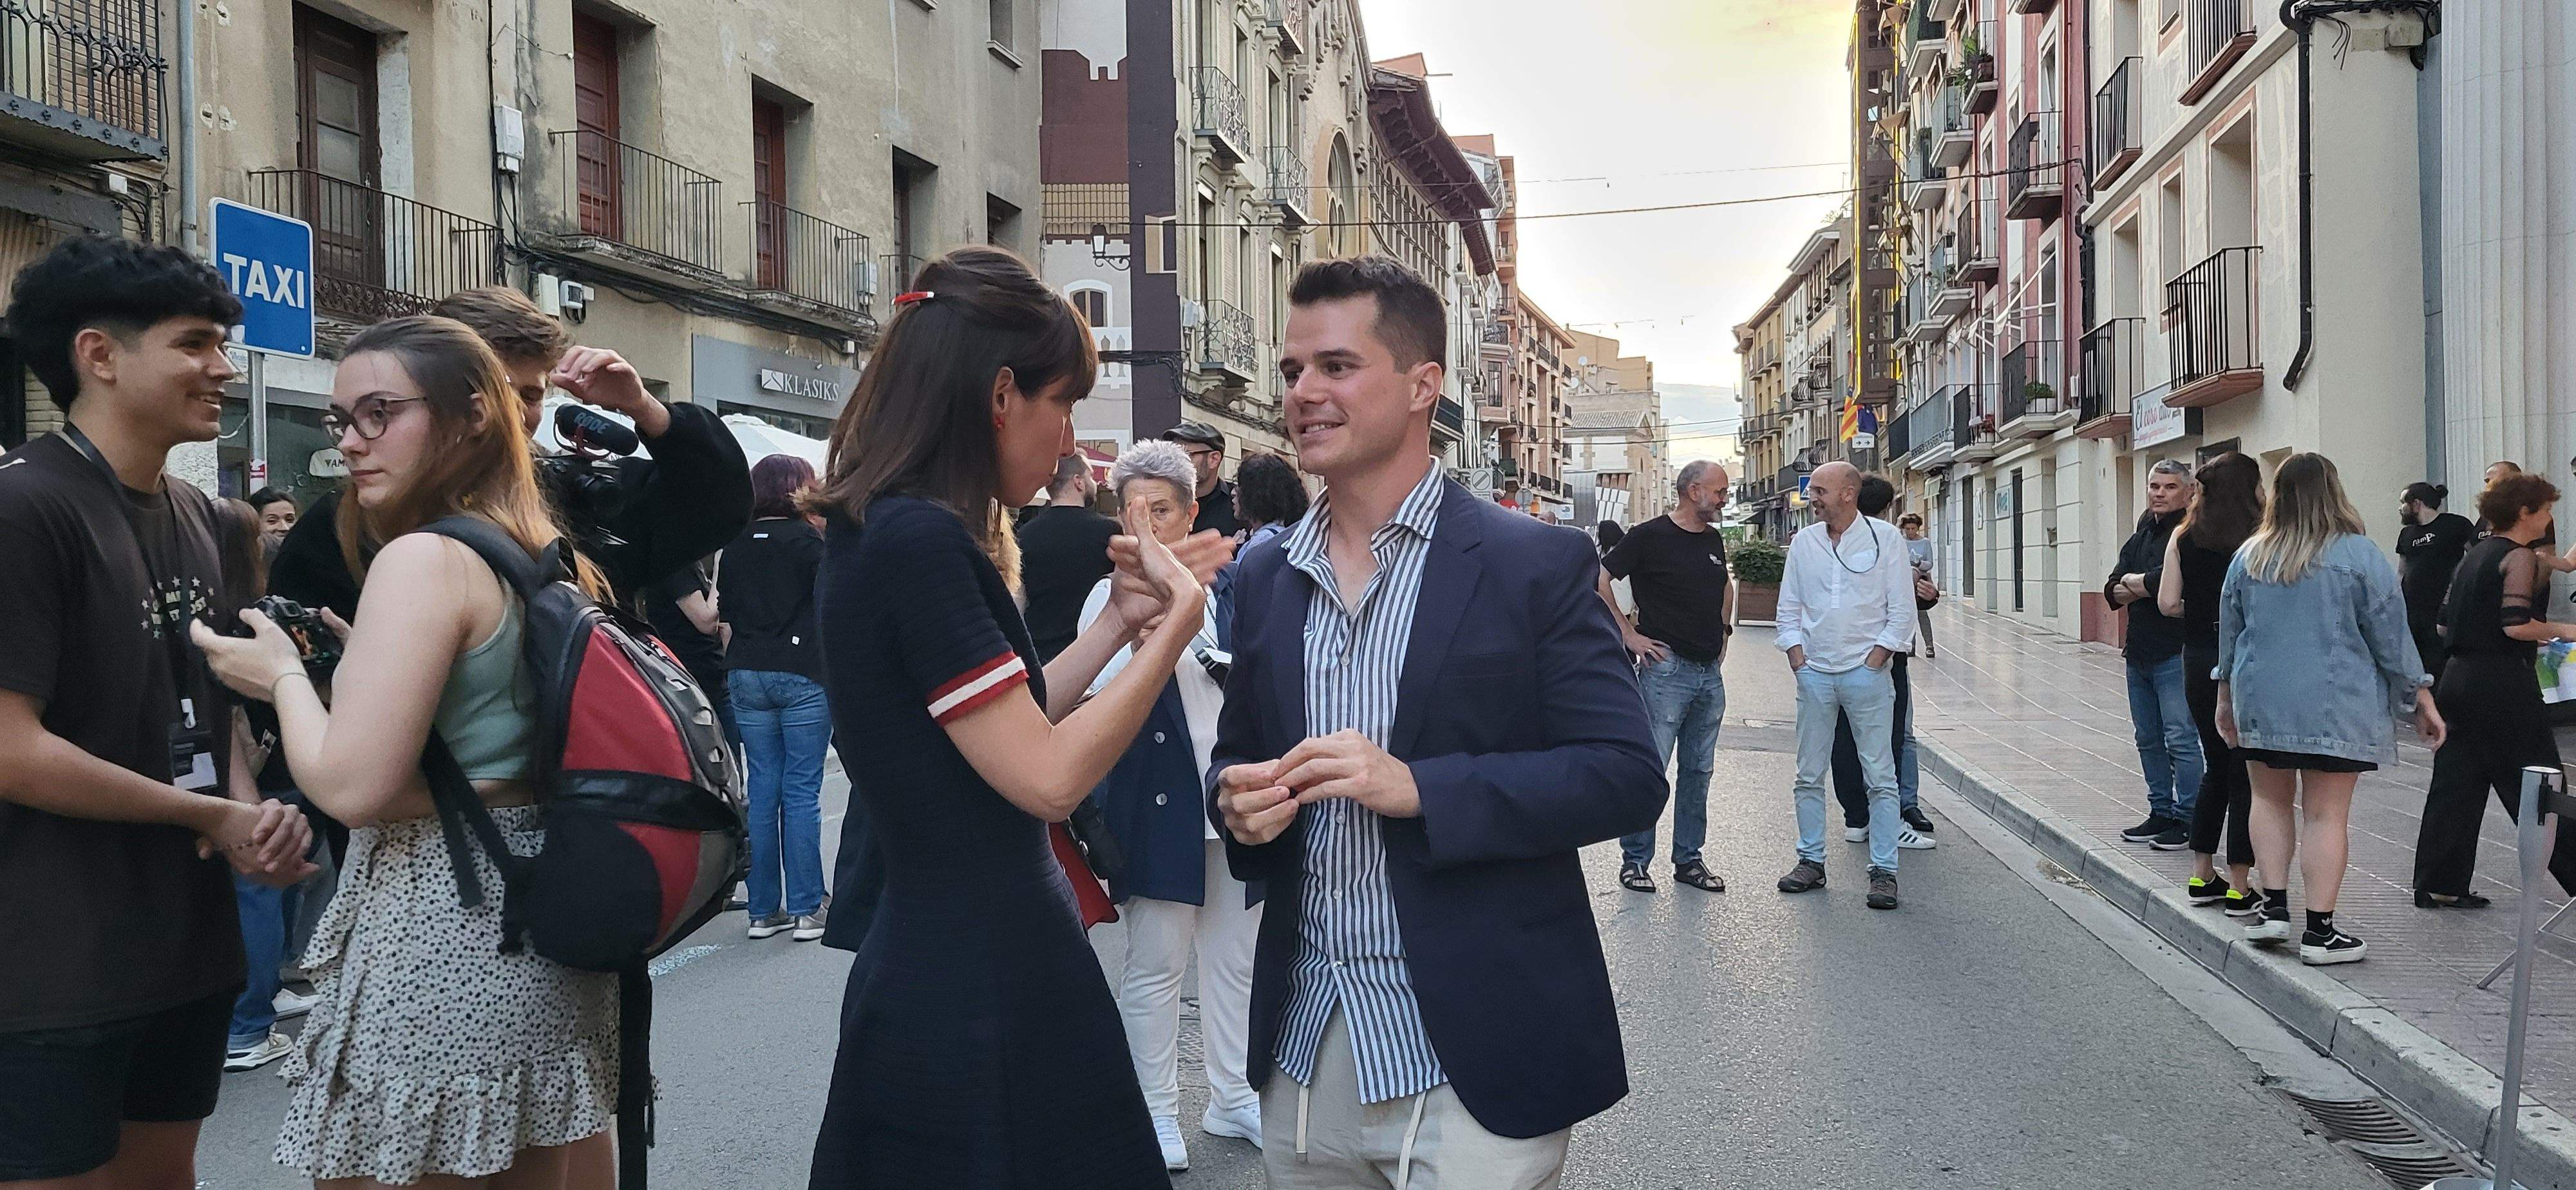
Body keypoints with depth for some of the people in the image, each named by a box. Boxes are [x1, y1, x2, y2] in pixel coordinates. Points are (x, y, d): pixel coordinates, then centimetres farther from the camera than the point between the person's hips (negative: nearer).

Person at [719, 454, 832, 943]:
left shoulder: (735, 546, 9)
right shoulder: (806, 539, -6)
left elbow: (724, 618, 13)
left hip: (748, 676, 5)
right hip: (802, 675, -5)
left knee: (761, 791, 8)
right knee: (802, 793, -1)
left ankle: (763, 909, 12)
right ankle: (806, 910, 1)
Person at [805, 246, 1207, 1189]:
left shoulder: (888, 533, 9)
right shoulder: (919, 541, -21)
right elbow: (1048, 777, -21)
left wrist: (1118, 620, 9)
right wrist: (1178, 619, -12)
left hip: (947, 961, 10)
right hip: (980, 991, -10)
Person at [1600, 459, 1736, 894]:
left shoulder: (1713, 540, 14)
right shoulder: (1650, 537, -8)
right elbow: (1600, 579, -10)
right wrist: (1628, 635, -11)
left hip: (1710, 673, 7)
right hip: (1666, 667, -7)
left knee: (1698, 771, 11)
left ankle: (1689, 859, 20)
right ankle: (1634, 860, 5)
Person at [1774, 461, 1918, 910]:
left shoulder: (1885, 538, -2)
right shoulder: (1804, 542, 9)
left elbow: (1902, 610, -3)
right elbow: (1789, 608, 14)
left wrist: (1874, 660, -8)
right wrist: (1796, 657, 2)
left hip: (1866, 671, -4)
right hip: (1814, 672, 4)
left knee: (1881, 776, -2)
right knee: (1810, 775, 7)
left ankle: (1884, 871, 2)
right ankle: (1811, 861, 18)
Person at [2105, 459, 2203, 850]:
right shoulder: (2139, 538, 17)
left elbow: (2166, 581, -24)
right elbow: (2113, 592, 11)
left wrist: (2131, 582, -5)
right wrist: (2147, 587, -9)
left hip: (2175, 653, -9)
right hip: (2139, 653, 9)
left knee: (2181, 739, -7)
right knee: (2148, 739, 14)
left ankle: (2187, 820, -1)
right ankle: (2161, 813, 23)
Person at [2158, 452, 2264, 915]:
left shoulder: (2184, 537, 3)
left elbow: (2168, 603, 1)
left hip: (2198, 661, 5)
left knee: (2216, 766, 18)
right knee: (2248, 772, 3)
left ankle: (2201, 877, 22)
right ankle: (2240, 888, 5)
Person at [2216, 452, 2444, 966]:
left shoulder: (2249, 556, 5)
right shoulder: (2359, 556, -7)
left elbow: (2229, 633, 13)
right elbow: (2391, 635, -3)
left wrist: (2226, 696, 24)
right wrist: (2422, 698, 6)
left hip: (2262, 702, 3)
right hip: (2336, 706, -3)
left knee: (2270, 799, 16)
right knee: (2326, 813, -1)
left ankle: (2274, 906, 10)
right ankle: (2320, 932, 1)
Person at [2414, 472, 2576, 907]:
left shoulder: (2476, 554, 14)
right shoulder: (2520, 558, -10)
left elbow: (2445, 624, 16)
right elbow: (2517, 624, -21)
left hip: (2457, 676, 8)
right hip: (2501, 683, -8)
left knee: (2455, 783, 7)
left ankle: (2438, 884, 7)